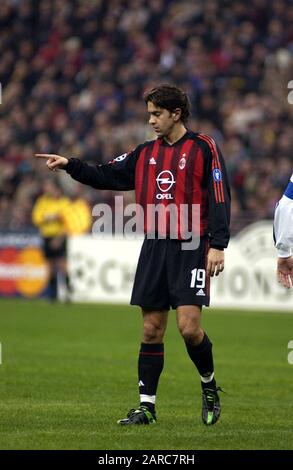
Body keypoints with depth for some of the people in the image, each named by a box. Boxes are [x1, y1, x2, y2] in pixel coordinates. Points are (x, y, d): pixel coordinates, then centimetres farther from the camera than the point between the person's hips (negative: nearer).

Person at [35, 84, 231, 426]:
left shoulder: (202, 147, -4)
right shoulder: (146, 153, 13)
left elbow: (219, 196, -8)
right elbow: (106, 176, 16)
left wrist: (217, 245, -16)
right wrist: (70, 165, 3)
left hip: (191, 249, -5)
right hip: (155, 248, 5)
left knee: (189, 326, -13)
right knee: (151, 330, 4)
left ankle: (209, 385, 12)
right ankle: (146, 406, 8)